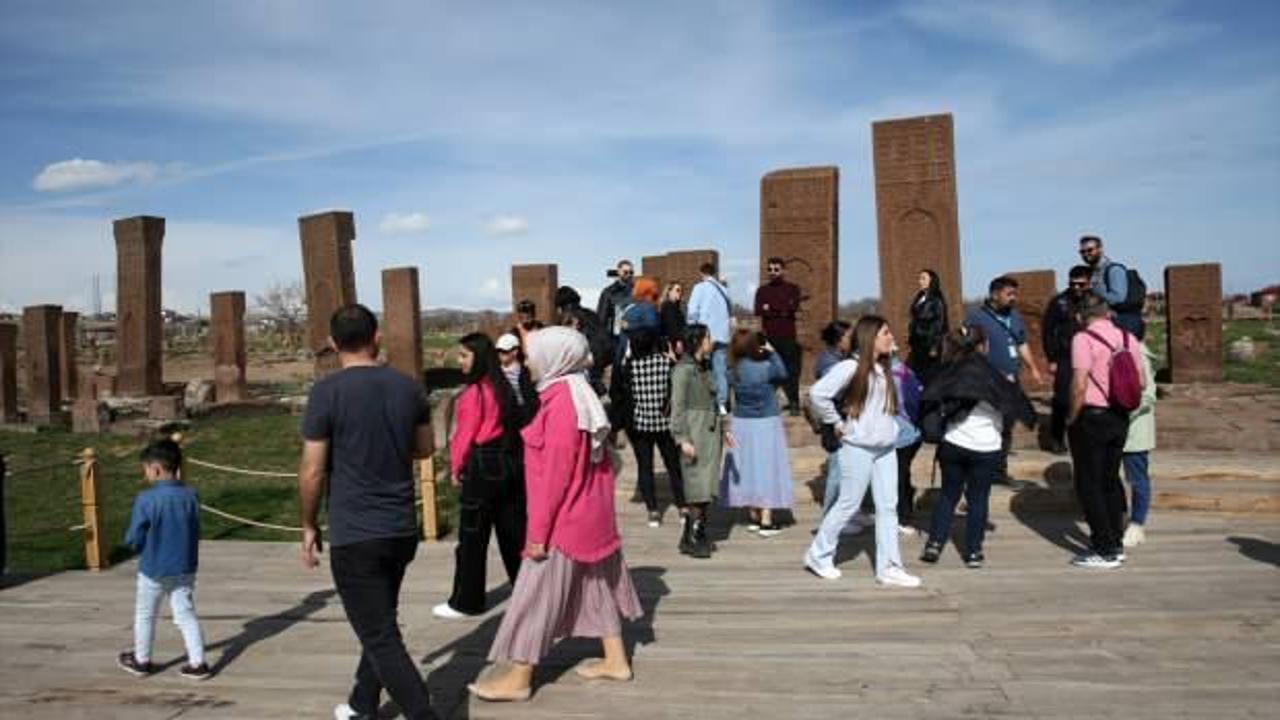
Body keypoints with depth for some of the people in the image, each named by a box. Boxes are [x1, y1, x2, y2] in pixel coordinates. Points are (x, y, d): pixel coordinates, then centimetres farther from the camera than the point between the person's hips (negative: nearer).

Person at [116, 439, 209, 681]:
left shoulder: (146, 499, -20)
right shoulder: (191, 496, -6)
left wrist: (138, 544, 9)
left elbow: (133, 540, -13)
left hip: (153, 570, -3)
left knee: (145, 615, 17)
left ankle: (141, 661, 33)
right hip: (184, 569, 4)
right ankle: (198, 663, 8)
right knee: (186, 615, 10)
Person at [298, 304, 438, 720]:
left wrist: (309, 525, 3)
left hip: (354, 536, -6)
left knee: (381, 638, -1)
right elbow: (424, 448, 14)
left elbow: (312, 471, -11)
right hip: (402, 529, 6)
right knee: (381, 623, 23)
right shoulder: (408, 387, 1)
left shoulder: (328, 392, -13)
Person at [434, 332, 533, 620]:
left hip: (482, 466, -8)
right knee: (513, 530, 14)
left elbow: (466, 434, -12)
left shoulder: (473, 391, -14)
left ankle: (466, 601, 11)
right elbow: (514, 422, 10)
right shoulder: (502, 386, 9)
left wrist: (456, 468, 1)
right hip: (509, 463, 8)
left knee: (473, 537, 2)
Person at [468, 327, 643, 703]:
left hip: (565, 517, -9)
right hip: (588, 512, 9)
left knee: (536, 595, 1)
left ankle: (518, 679, 11)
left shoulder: (561, 402, -21)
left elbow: (556, 473, -22)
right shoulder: (580, 394, 7)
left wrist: (538, 530, -18)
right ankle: (615, 661, 27)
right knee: (596, 583, 17)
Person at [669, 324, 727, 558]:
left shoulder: (705, 367, 15)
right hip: (694, 432, -8)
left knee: (707, 486, 9)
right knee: (698, 486, -6)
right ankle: (691, 539, 1)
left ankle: (699, 534, 17)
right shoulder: (683, 369, -10)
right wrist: (682, 439, -18)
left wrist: (724, 427, 16)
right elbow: (678, 406, -13)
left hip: (711, 431, 8)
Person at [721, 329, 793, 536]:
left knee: (746, 470, 12)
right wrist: (773, 352, 7)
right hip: (766, 425, -4)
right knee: (767, 469, 3)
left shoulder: (733, 371, -10)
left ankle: (754, 518, 21)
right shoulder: (765, 367, -18)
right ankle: (766, 522, 5)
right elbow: (783, 374, -1)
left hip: (741, 425, 4)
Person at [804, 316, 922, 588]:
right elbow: (817, 393, -21)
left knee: (888, 506, 6)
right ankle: (818, 555, 20)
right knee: (849, 504, 2)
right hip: (858, 448, -7)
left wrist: (891, 427, 9)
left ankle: (889, 568, 12)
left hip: (886, 447, 7)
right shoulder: (851, 367, -14)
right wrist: (836, 423, -13)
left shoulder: (884, 369, 10)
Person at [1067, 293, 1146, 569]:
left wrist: (1072, 418, -10)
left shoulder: (1084, 339, -14)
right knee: (1110, 480, 18)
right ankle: (1115, 544, 24)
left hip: (1091, 417, -7)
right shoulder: (1128, 338, 6)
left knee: (1089, 485, 2)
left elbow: (1079, 385, -21)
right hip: (1120, 419, 7)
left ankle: (1105, 551, 4)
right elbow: (1142, 383, 9)